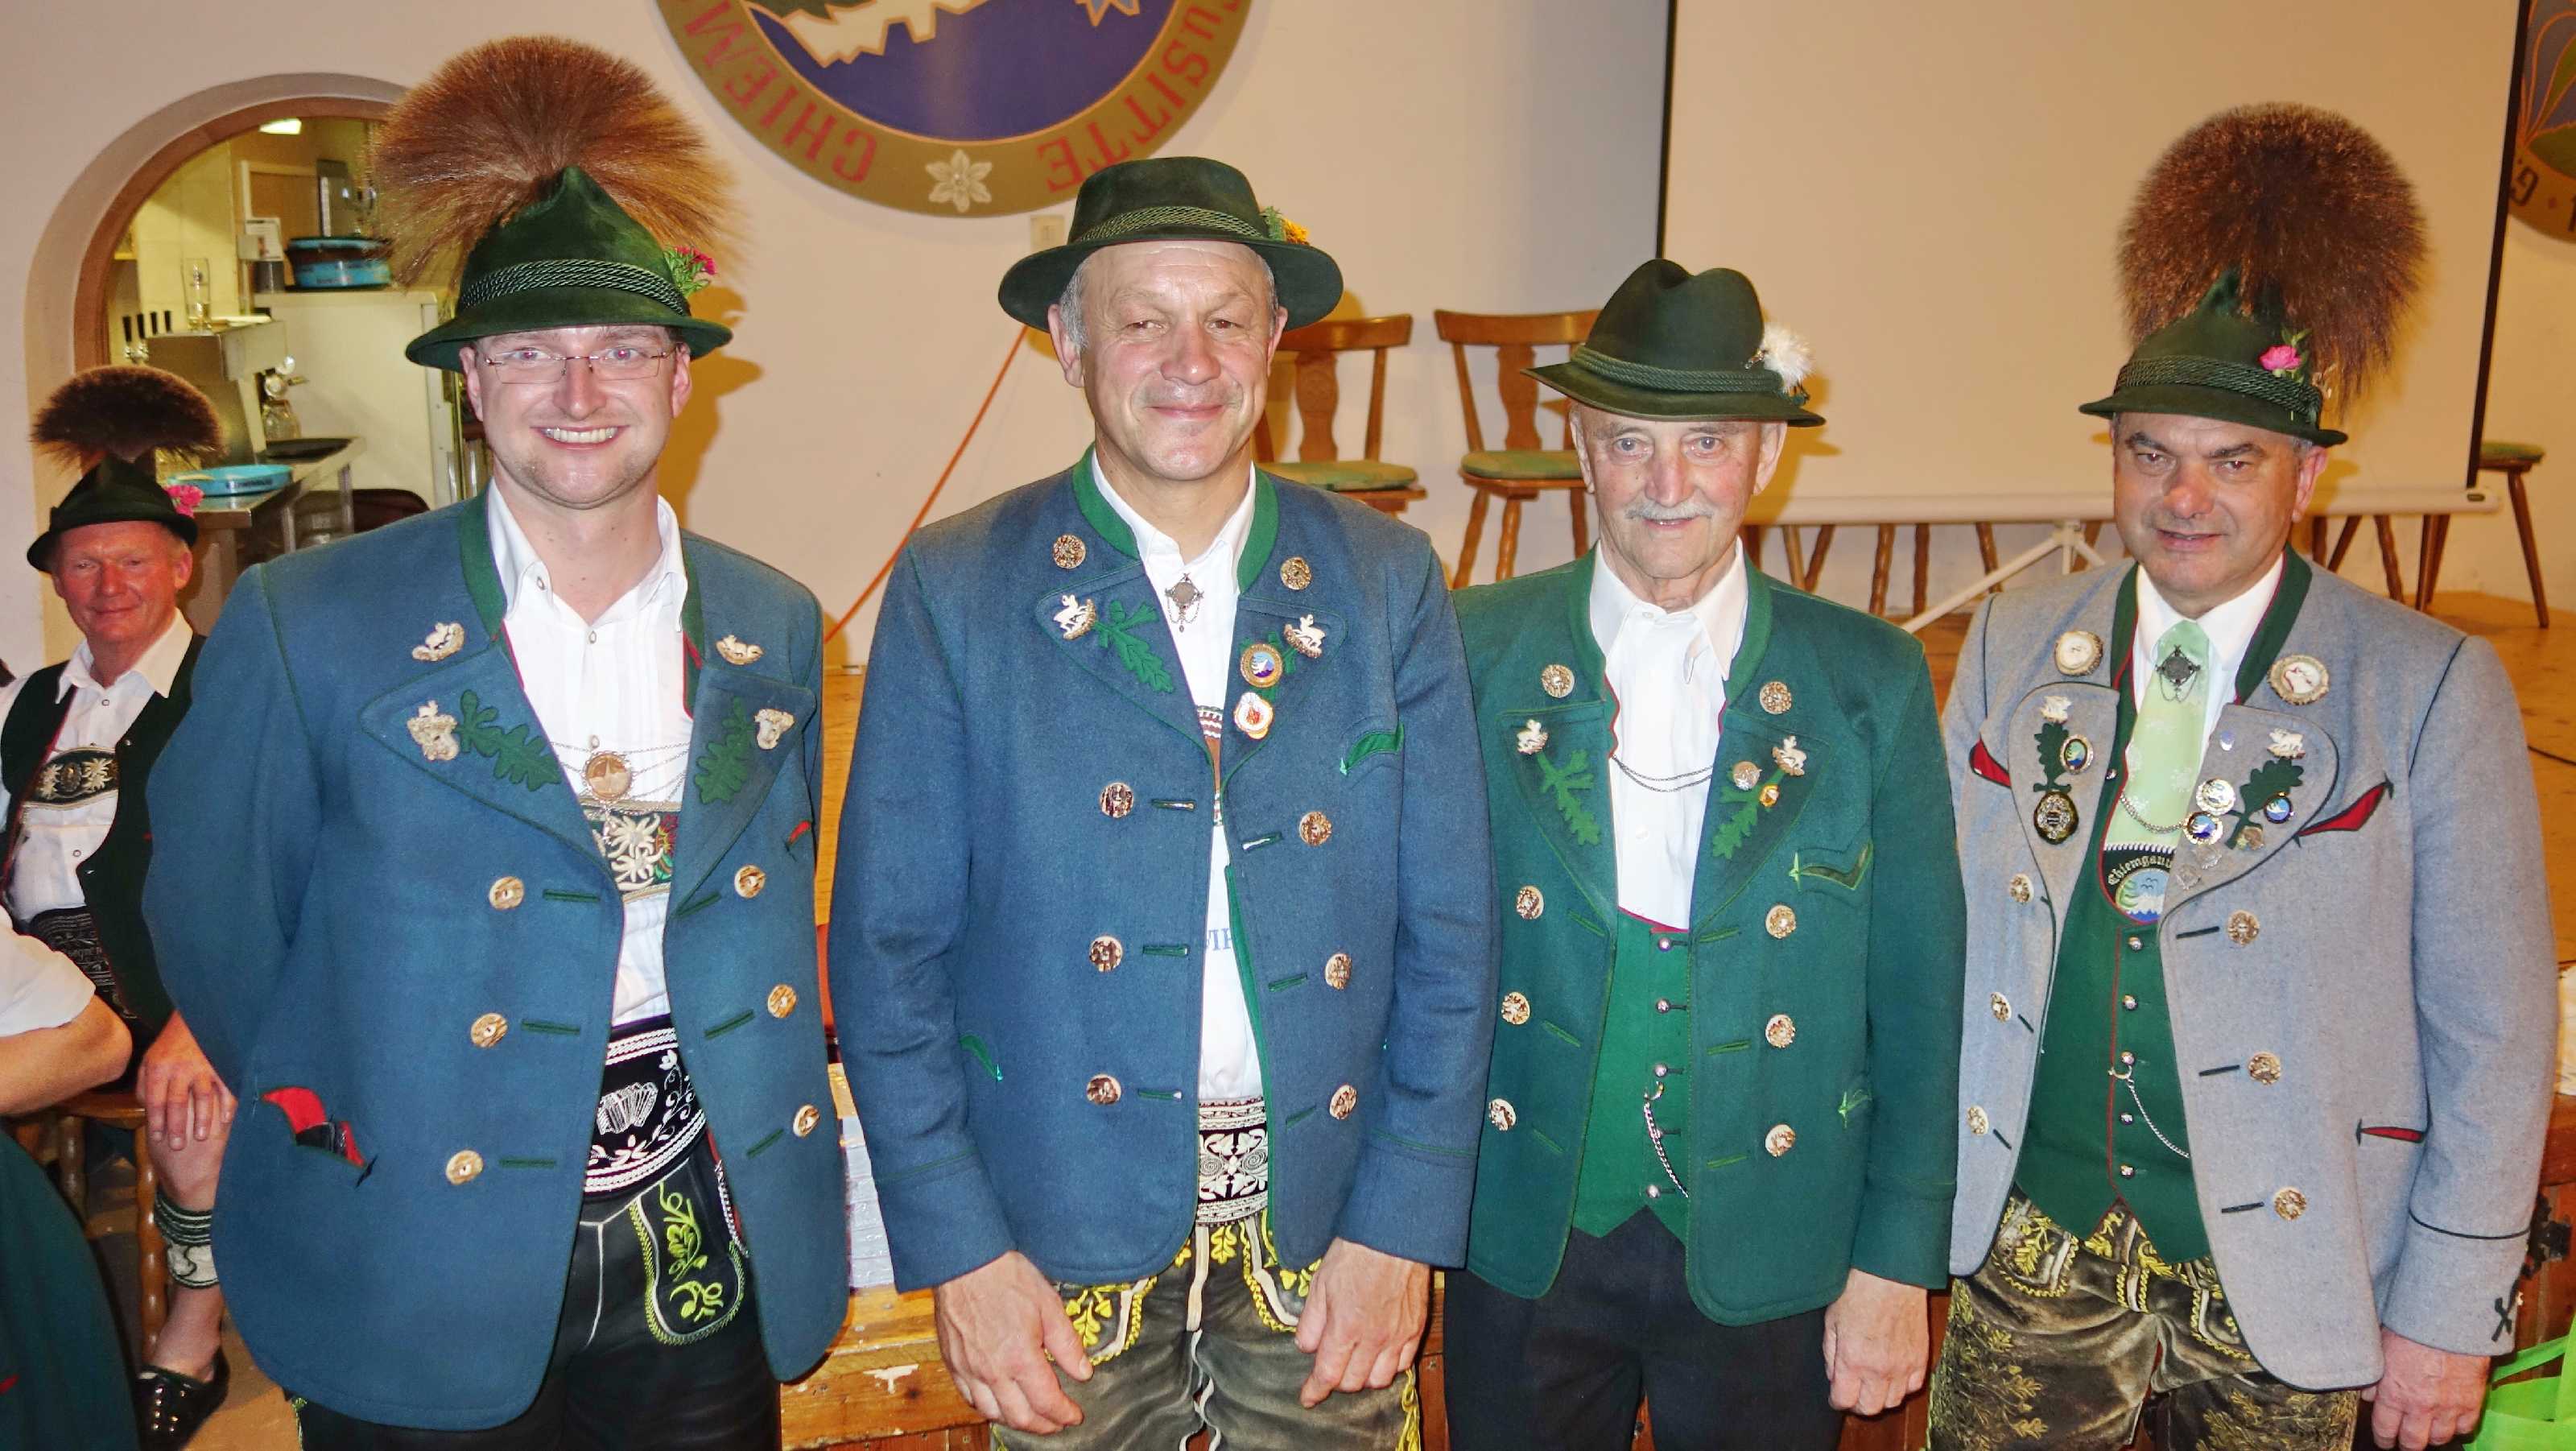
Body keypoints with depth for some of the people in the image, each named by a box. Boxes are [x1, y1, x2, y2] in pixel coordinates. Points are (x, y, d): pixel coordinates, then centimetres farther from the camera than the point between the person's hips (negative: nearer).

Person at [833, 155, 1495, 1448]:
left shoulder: (1387, 581, 0)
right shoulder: (954, 592, -5)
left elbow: (1448, 931, 1)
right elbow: (888, 944, -4)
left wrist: (1401, 1227, -4)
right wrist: (957, 1250, -8)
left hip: (1329, 1227, 2)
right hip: (1066, 1232, -1)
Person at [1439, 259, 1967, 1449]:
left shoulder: (1873, 679, -4)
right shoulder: (1478, 650, -5)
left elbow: (1916, 994, -1)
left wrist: (1898, 1261, -1)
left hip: (1767, 1259, 0)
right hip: (1523, 1243, 0)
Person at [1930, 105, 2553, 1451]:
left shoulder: (2430, 691, -11)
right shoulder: (2011, 648, -2)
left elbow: (2491, 1033, -6)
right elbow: (1947, 928, 4)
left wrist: (2450, 1311, -5)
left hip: (2286, 1278, -2)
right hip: (2033, 1247, 2)